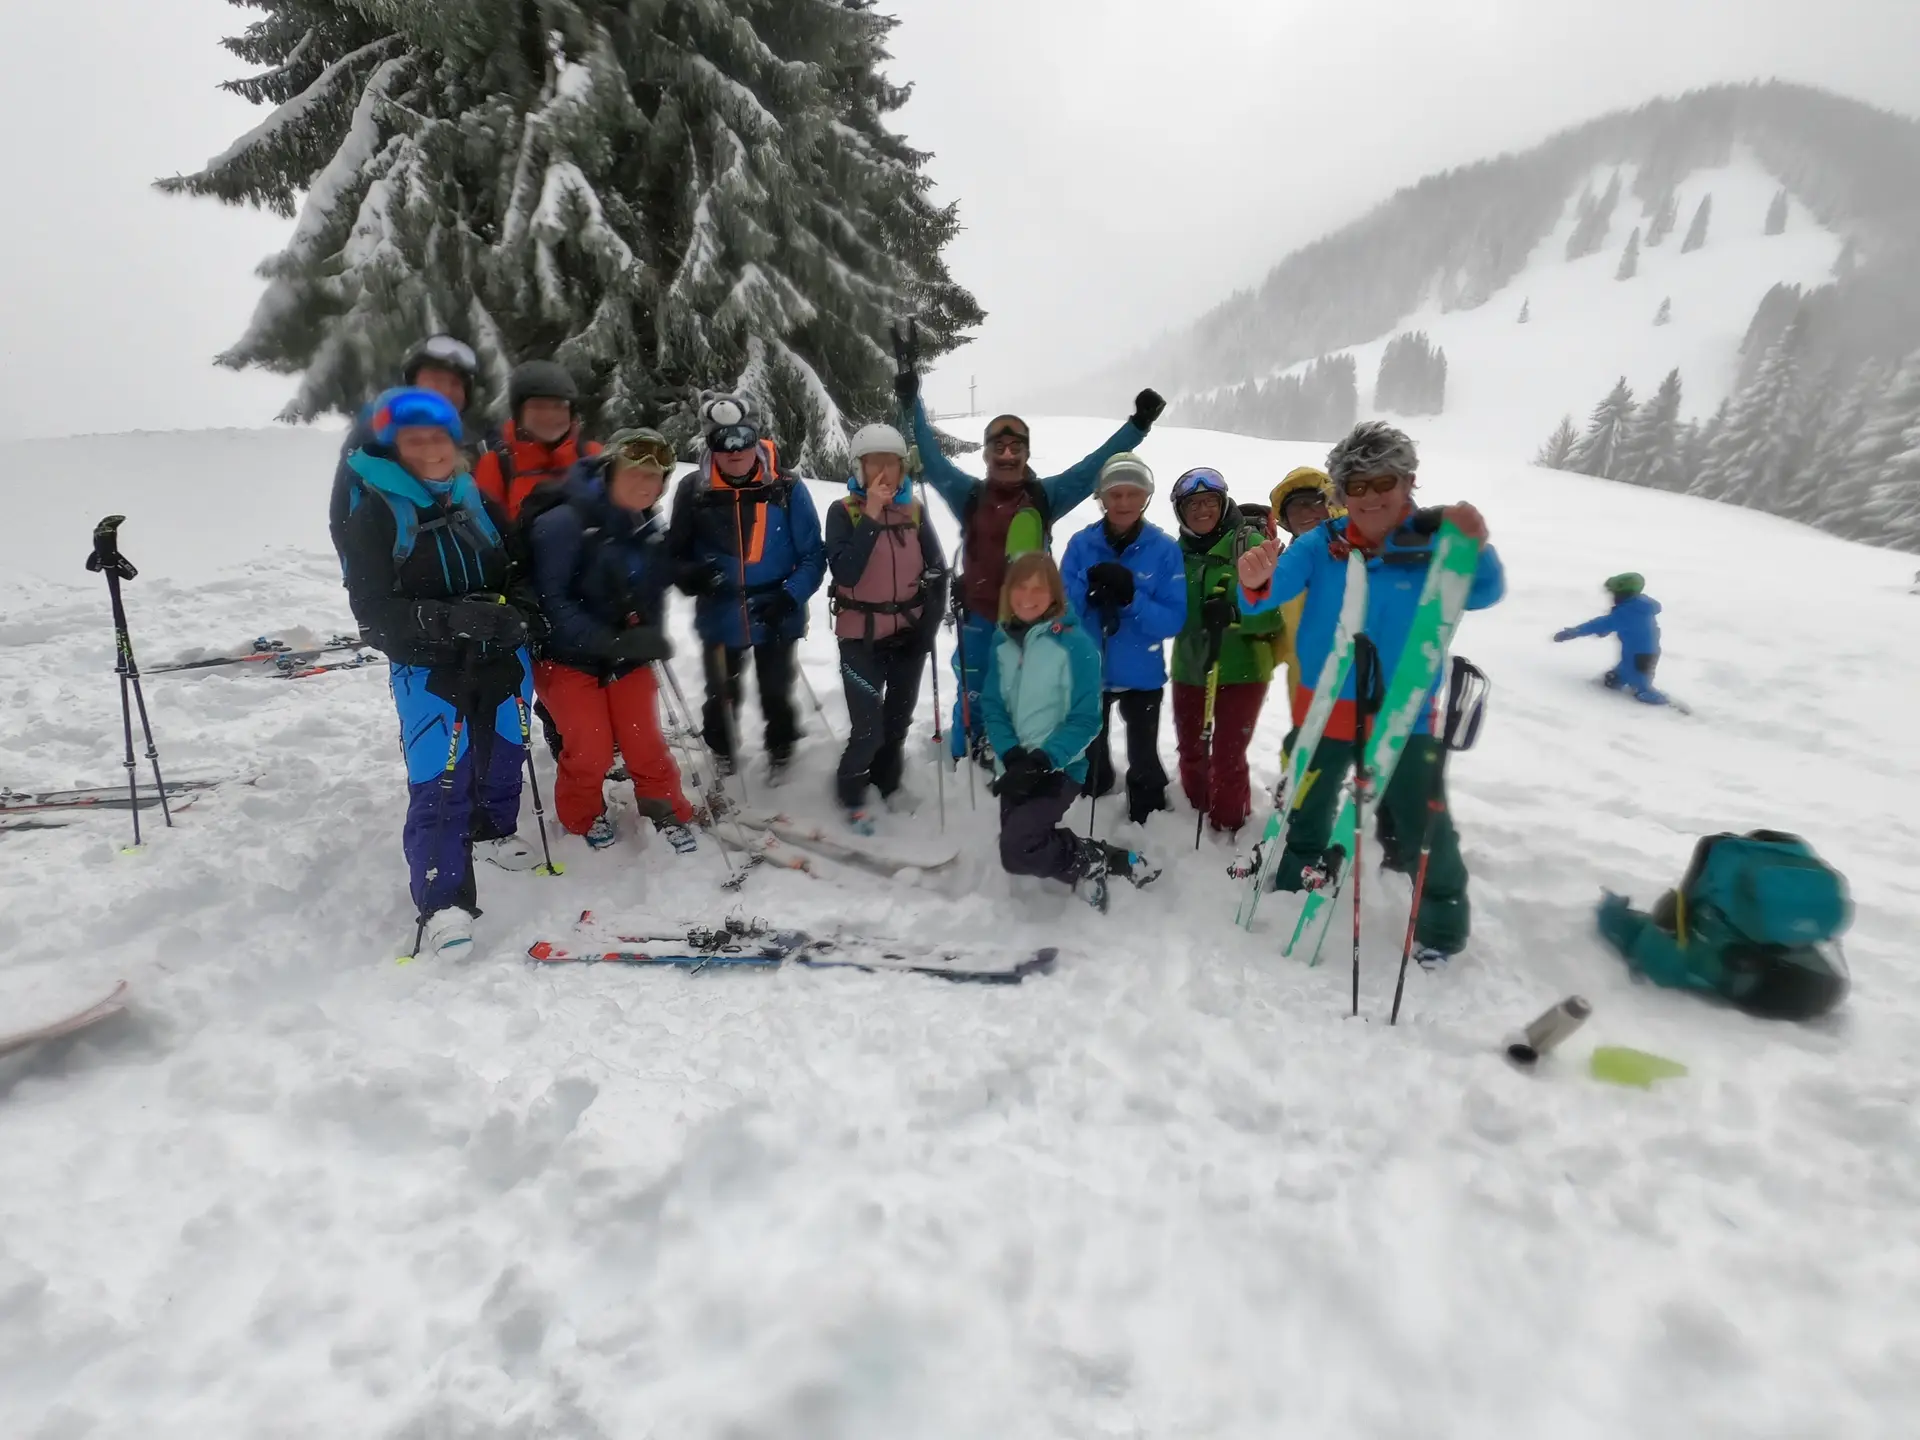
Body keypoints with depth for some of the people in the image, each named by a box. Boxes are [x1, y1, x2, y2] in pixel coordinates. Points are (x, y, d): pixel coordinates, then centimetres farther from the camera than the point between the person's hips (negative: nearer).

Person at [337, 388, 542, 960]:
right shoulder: (374, 515, -8)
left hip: (503, 659, 5)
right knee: (439, 783, -10)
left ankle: (493, 830, 47)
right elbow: (374, 611, -14)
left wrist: (514, 606, -10)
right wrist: (449, 618, -29)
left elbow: (517, 569, 13)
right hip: (429, 670, -5)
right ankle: (442, 904, -1)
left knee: (504, 753, 19)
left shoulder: (476, 499, 6)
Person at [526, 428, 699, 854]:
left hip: (627, 657, 4)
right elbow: (550, 599, -22)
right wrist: (605, 641, -28)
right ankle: (583, 815, 26)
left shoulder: (652, 531, 0)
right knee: (591, 748, -3)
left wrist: (650, 636, -8)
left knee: (644, 740, 3)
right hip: (567, 655, -4)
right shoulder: (563, 522, -20)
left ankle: (668, 812, 26)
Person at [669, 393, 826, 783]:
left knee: (776, 694, 16)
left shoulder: (786, 489, -12)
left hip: (775, 618, -1)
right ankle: (722, 754, 47)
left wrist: (791, 595, -23)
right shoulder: (694, 490, -8)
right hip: (719, 617, 2)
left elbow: (813, 555, -8)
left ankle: (781, 752, 42)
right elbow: (677, 552, 0)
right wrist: (691, 575, -22)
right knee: (721, 695, 20)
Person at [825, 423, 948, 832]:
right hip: (861, 636, -4)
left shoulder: (914, 510, 2)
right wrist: (871, 518, -24)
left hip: (909, 632, 4)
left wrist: (929, 623, -2)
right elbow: (845, 573, -22)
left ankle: (887, 781, 39)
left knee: (899, 716, 16)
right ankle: (852, 793, 20)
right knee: (868, 728, -6)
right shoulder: (844, 512, -8)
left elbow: (937, 569, 6)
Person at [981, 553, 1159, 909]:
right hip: (1014, 768, 6)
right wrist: (1012, 756, -12)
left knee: (1017, 852, -19)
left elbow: (1085, 720, -13)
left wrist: (1041, 760, -22)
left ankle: (1089, 860, 6)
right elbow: (991, 706, 4)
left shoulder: (1074, 643, -13)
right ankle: (1093, 860, 29)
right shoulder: (1002, 640, 3)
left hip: (1057, 769, -6)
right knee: (1022, 846, 10)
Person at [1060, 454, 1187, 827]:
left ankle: (1148, 824, 37)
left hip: (1142, 675, -1)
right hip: (1087, 671, 2)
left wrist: (1131, 598, -33)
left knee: (1144, 761, 15)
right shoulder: (1081, 544, -8)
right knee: (1090, 752, 23)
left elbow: (1174, 620, -16)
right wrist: (1088, 591, -30)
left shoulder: (1165, 548, -12)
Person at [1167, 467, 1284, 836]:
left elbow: (1276, 609, -13)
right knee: (1190, 751, 18)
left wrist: (1234, 613, -29)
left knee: (1227, 757, -1)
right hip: (1188, 669, 5)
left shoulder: (1251, 544, -10)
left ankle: (1228, 829, 18)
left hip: (1242, 670, -5)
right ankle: (1195, 813, 40)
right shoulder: (1177, 553, 4)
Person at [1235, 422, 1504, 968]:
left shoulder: (1435, 545, -11)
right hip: (1324, 706, 2)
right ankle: (1302, 868, 49)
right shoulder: (1320, 545, -9)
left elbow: (1482, 594, -24)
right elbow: (1274, 590, -21)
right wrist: (1255, 582, -46)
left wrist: (1475, 548, -45)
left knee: (1421, 821, 3)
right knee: (1306, 803, 21)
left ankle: (1443, 916, 28)